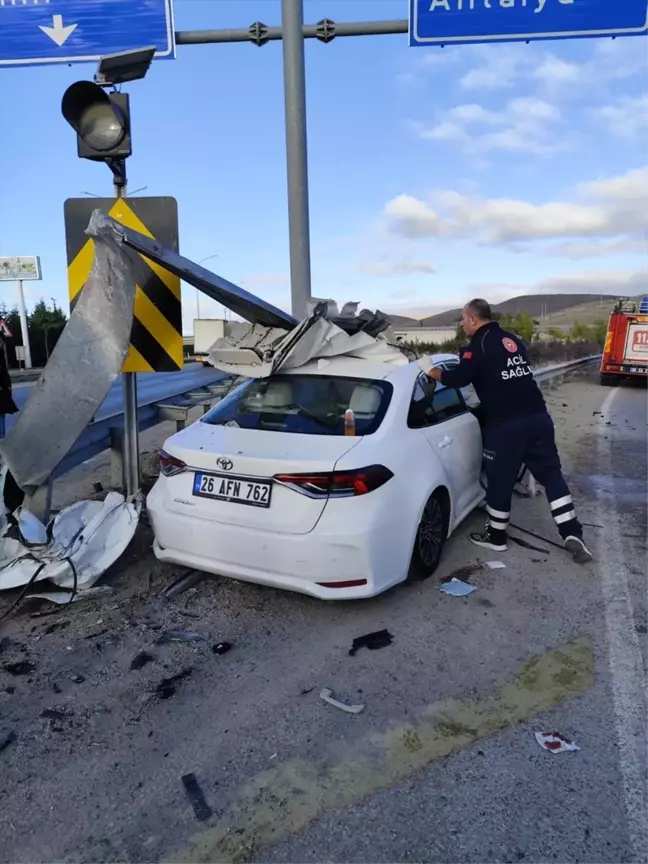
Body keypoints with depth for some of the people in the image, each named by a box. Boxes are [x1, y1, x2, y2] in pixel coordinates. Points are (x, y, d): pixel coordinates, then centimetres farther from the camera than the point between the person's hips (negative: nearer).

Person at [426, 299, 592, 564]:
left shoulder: (479, 345, -6)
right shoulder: (512, 340, 18)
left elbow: (459, 378, -12)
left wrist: (437, 374, 5)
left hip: (506, 424, -7)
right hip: (538, 416, 7)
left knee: (499, 480, 8)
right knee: (551, 473, 11)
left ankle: (496, 537, 22)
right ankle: (572, 535, 6)